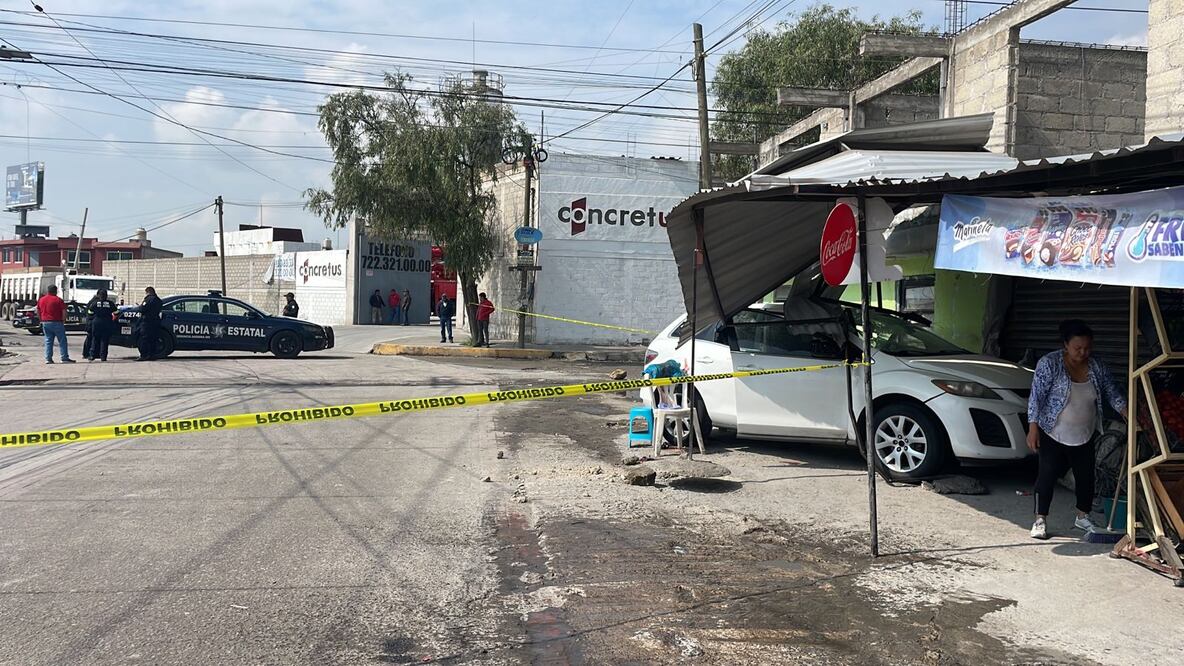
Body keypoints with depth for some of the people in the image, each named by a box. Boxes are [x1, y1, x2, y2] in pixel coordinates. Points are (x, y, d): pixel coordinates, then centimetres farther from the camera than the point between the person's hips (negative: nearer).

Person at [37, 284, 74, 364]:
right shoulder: (58, 300, -9)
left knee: (48, 341, 9)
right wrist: (63, 321, -1)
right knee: (62, 341, 1)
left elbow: (38, 312, 14)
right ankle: (65, 358, -1)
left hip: (45, 323, 5)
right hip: (56, 323, -5)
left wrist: (42, 320, 20)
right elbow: (64, 312, -12)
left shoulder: (40, 300, 9)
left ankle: (48, 358, 4)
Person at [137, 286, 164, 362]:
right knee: (153, 340, 10)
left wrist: (141, 305, 5)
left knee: (144, 339, -6)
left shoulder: (149, 299, -10)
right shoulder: (158, 300, 16)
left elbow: (142, 309, -17)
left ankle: (143, 355, -9)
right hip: (156, 321, 8)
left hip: (147, 322, -8)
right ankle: (152, 355, 9)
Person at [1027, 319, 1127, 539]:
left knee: (1086, 477, 12)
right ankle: (1040, 520, 9)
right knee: (1047, 476, -2)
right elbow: (1036, 396, -15)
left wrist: (1127, 413, -8)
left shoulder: (1097, 366, -2)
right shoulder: (1050, 363, -16)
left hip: (1084, 436, 5)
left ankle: (1083, 517, 30)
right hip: (1053, 434, -5)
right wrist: (1033, 427, -19)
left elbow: (1111, 393, 6)